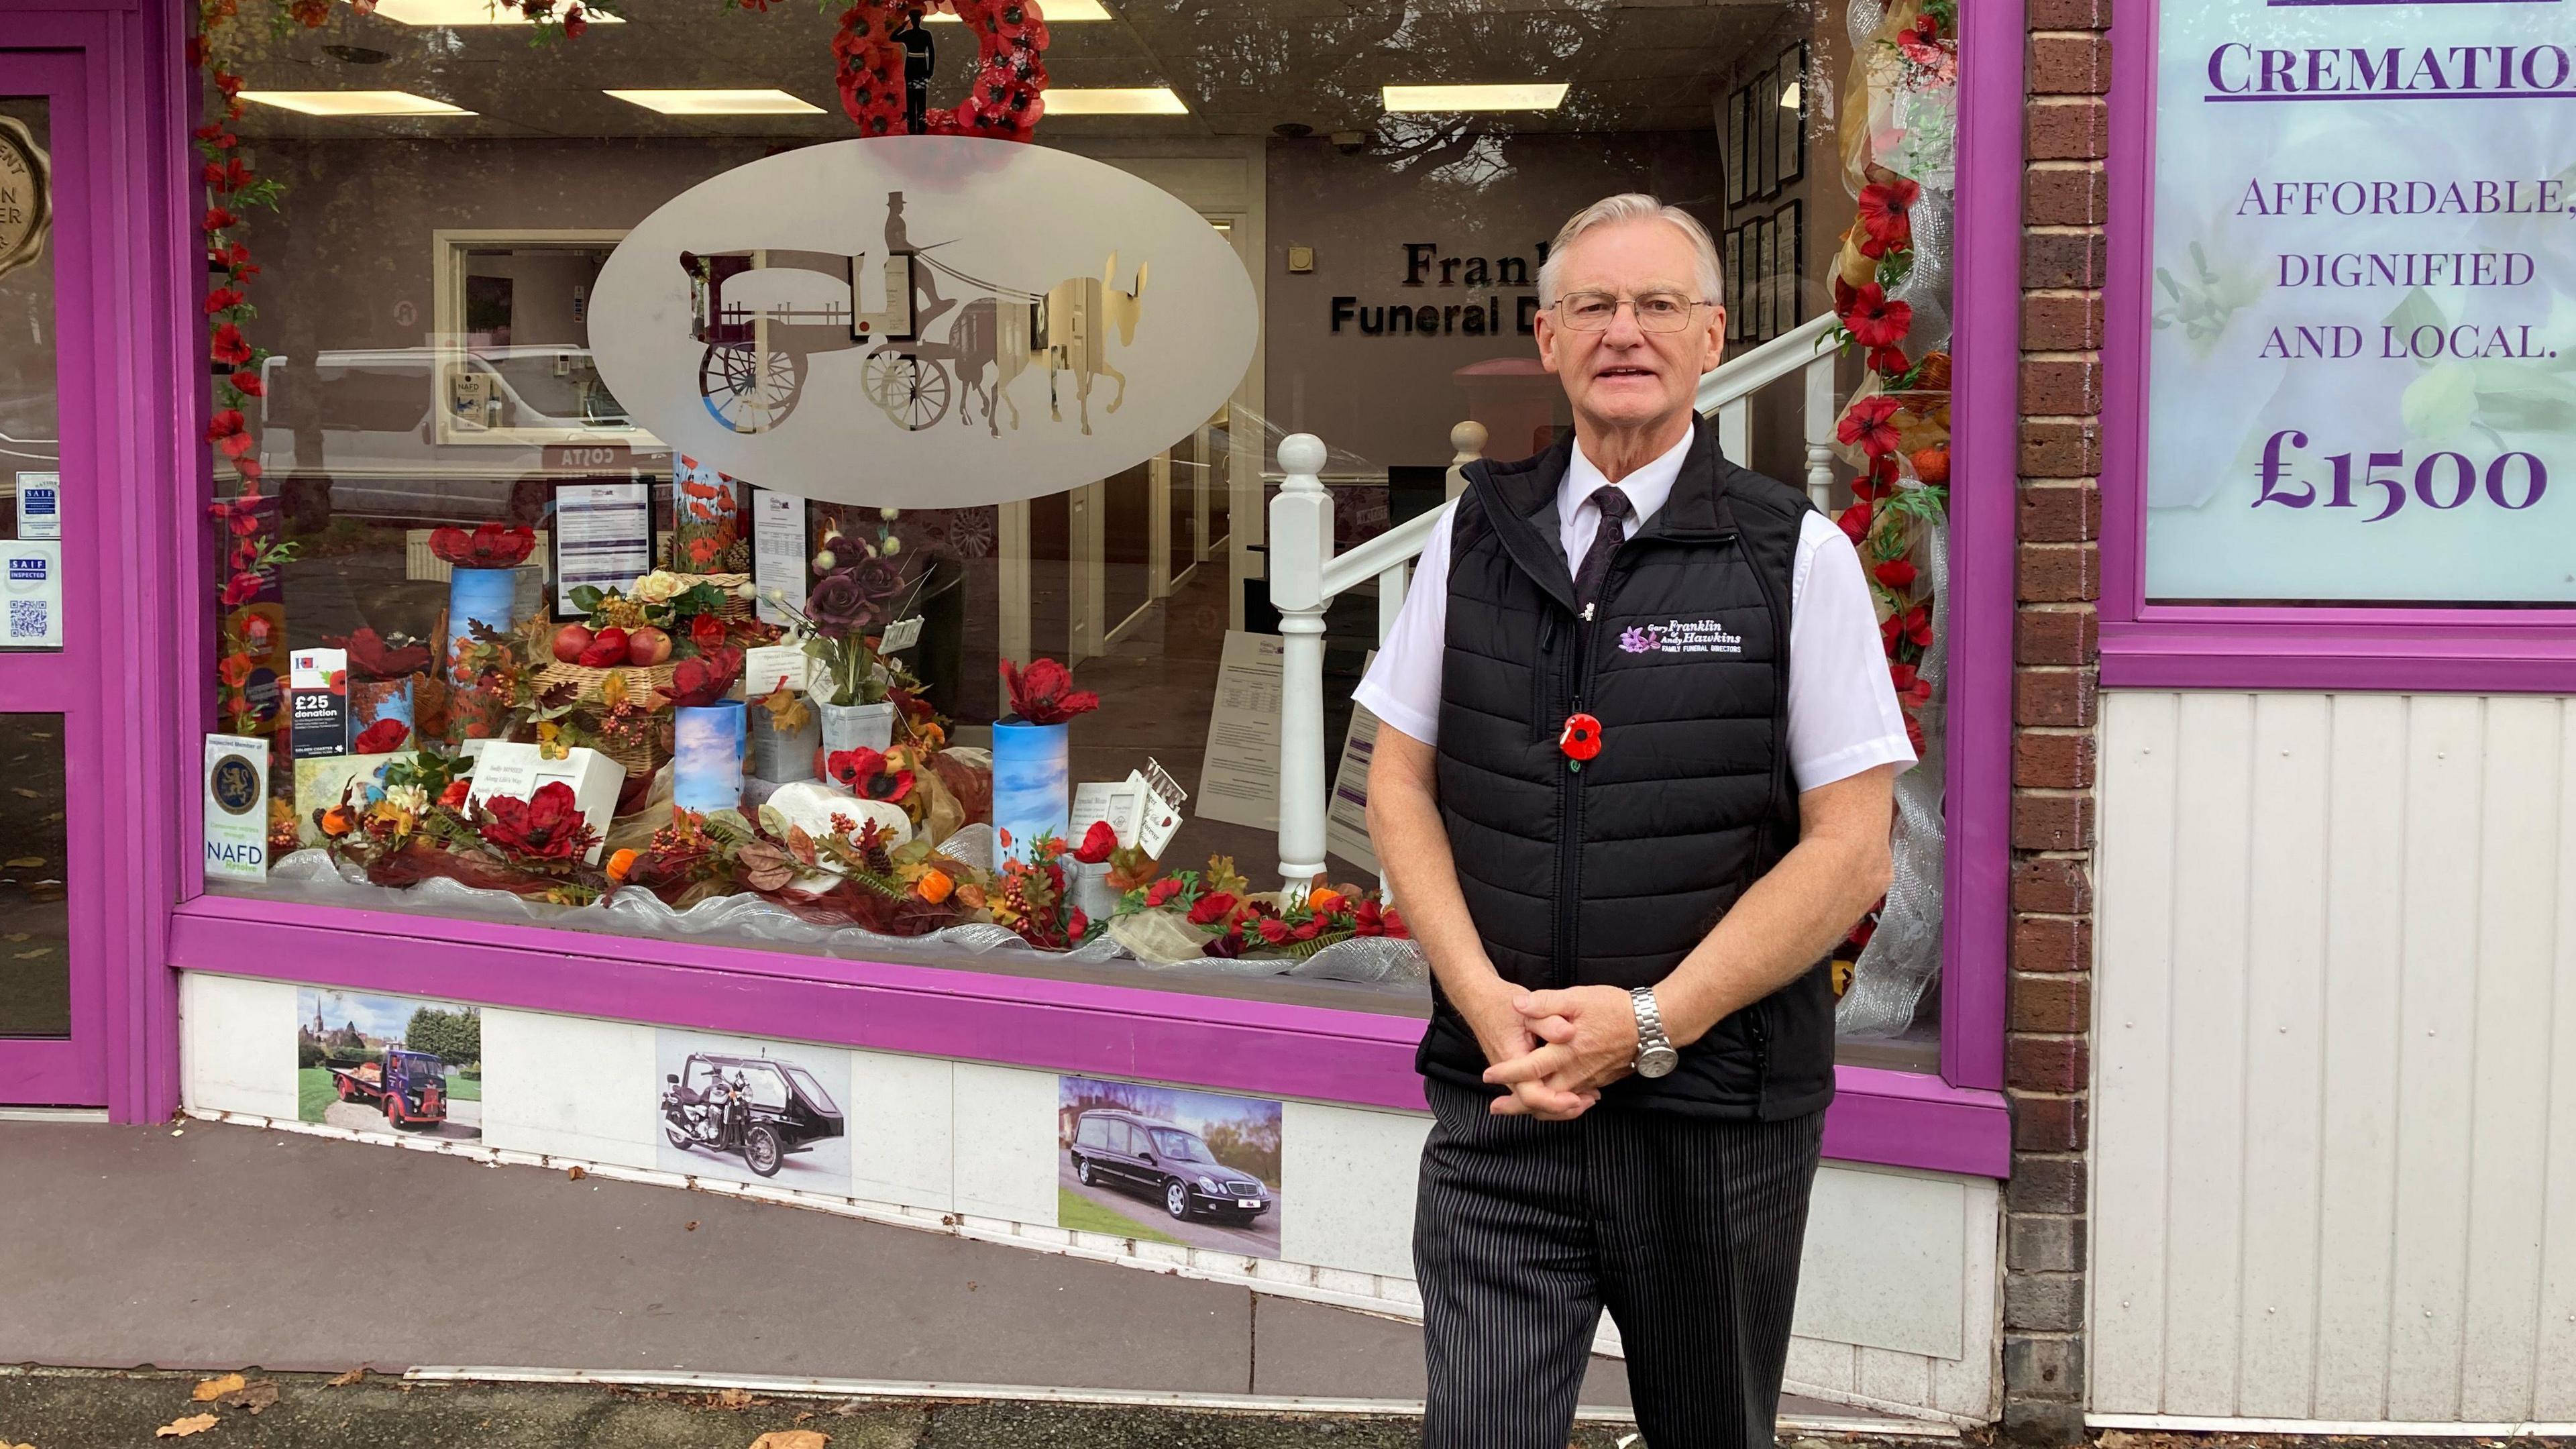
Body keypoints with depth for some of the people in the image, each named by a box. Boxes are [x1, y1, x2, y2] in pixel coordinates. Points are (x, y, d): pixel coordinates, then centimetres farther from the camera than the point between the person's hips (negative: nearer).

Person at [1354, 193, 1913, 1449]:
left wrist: (1650, 1022, -14)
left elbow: (1851, 851, -6)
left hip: (1719, 1114, -1)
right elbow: (1399, 787, 7)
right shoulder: (1474, 535, 6)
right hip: (1499, 1104, 1)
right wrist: (1488, 1000, -8)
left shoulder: (1797, 556, -3)